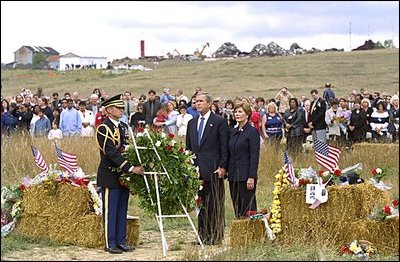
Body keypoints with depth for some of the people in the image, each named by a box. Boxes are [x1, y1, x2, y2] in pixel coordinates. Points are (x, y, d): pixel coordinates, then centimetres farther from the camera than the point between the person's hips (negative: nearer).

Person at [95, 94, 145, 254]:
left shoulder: (123, 126, 13)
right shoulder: (104, 128, -13)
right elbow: (112, 153, -21)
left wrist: (136, 166, 3)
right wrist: (131, 168, -26)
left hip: (124, 175, 8)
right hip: (110, 176, -8)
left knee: (122, 211, 11)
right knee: (110, 211, -1)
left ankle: (121, 242, 17)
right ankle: (110, 244, 5)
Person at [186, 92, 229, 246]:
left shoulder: (219, 122, -2)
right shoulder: (192, 123, 16)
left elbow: (224, 146, -6)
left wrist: (222, 167, -12)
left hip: (213, 170, -6)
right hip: (196, 170, 6)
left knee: (214, 204, -2)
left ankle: (215, 236, 4)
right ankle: (202, 235, 17)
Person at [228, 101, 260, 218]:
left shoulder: (252, 131, -7)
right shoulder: (232, 132, 13)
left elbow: (254, 156, -11)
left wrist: (251, 177, -17)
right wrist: (226, 172, 10)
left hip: (246, 176, -7)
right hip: (233, 176, 7)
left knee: (248, 208, -4)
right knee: (236, 207, 8)